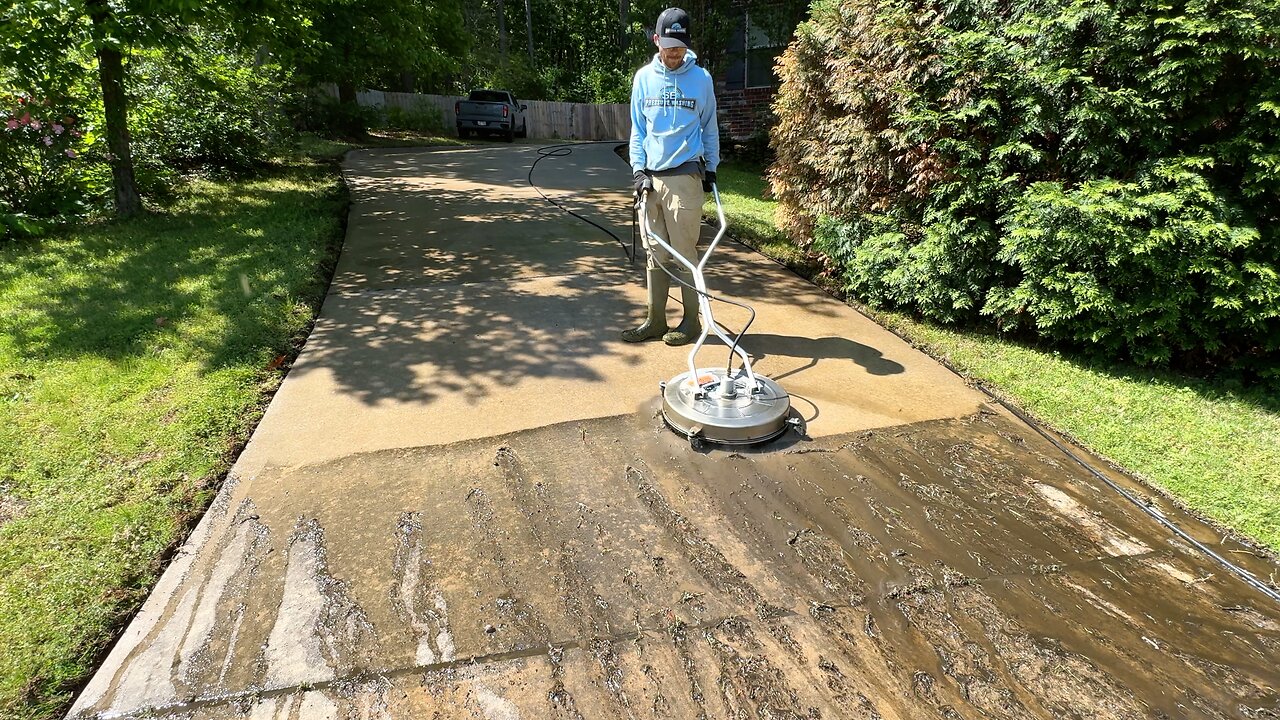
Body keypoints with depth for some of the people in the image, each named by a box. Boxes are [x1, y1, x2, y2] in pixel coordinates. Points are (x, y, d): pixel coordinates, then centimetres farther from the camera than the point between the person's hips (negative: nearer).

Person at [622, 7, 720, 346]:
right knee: (655, 253, 7)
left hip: (685, 178, -3)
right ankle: (655, 320, 14)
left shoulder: (701, 79, 1)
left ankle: (691, 321, 8)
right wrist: (638, 169, 0)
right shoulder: (644, 78, 8)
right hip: (650, 177, 3)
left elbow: (709, 129, 9)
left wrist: (711, 169, 8)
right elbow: (638, 130, 11)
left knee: (684, 254, -2)